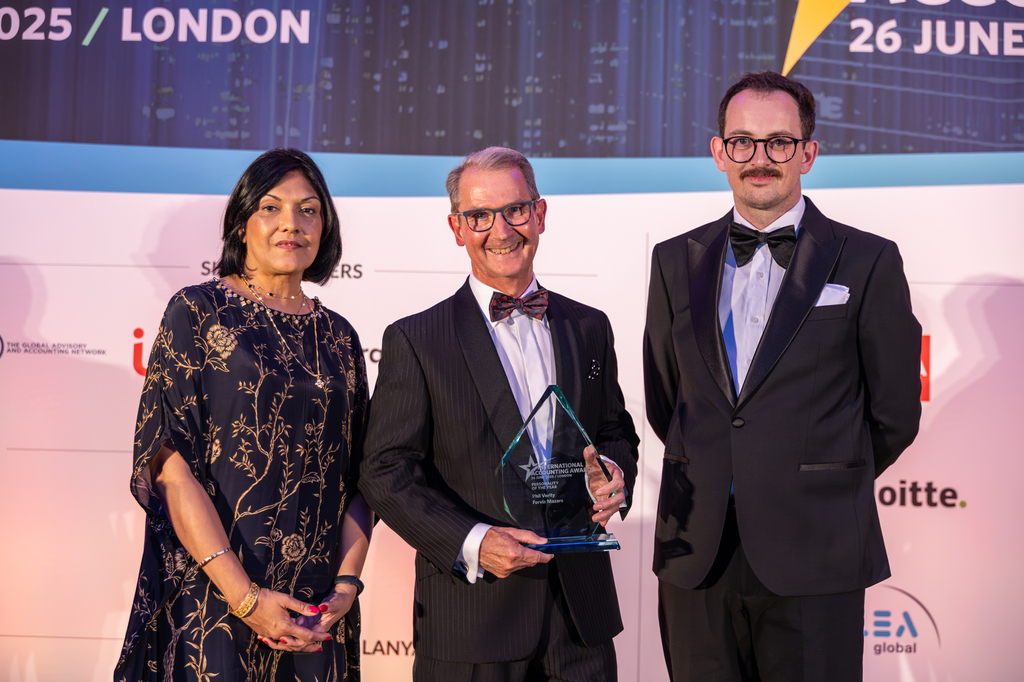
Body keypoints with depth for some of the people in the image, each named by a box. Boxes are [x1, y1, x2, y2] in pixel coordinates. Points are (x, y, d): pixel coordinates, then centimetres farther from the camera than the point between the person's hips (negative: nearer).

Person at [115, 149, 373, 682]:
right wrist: (244, 596, -16)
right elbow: (170, 463, -10)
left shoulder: (338, 337, 10)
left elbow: (358, 477, 8)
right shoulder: (198, 311, -2)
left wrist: (347, 583, -7)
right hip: (211, 600, -4)